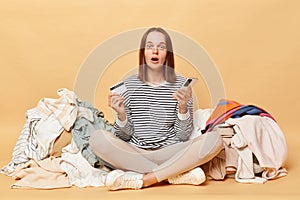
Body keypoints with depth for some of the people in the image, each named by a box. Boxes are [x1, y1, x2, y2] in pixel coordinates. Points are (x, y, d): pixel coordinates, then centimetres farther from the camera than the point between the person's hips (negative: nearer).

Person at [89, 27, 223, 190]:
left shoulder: (181, 85, 3)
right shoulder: (128, 85, 4)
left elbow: (183, 136, 1)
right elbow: (125, 136, 4)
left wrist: (183, 107, -15)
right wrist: (121, 115, -15)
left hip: (169, 154, 0)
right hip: (133, 154, 0)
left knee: (214, 139, -24)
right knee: (98, 138, -27)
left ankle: (140, 180, -26)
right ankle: (178, 174, -21)